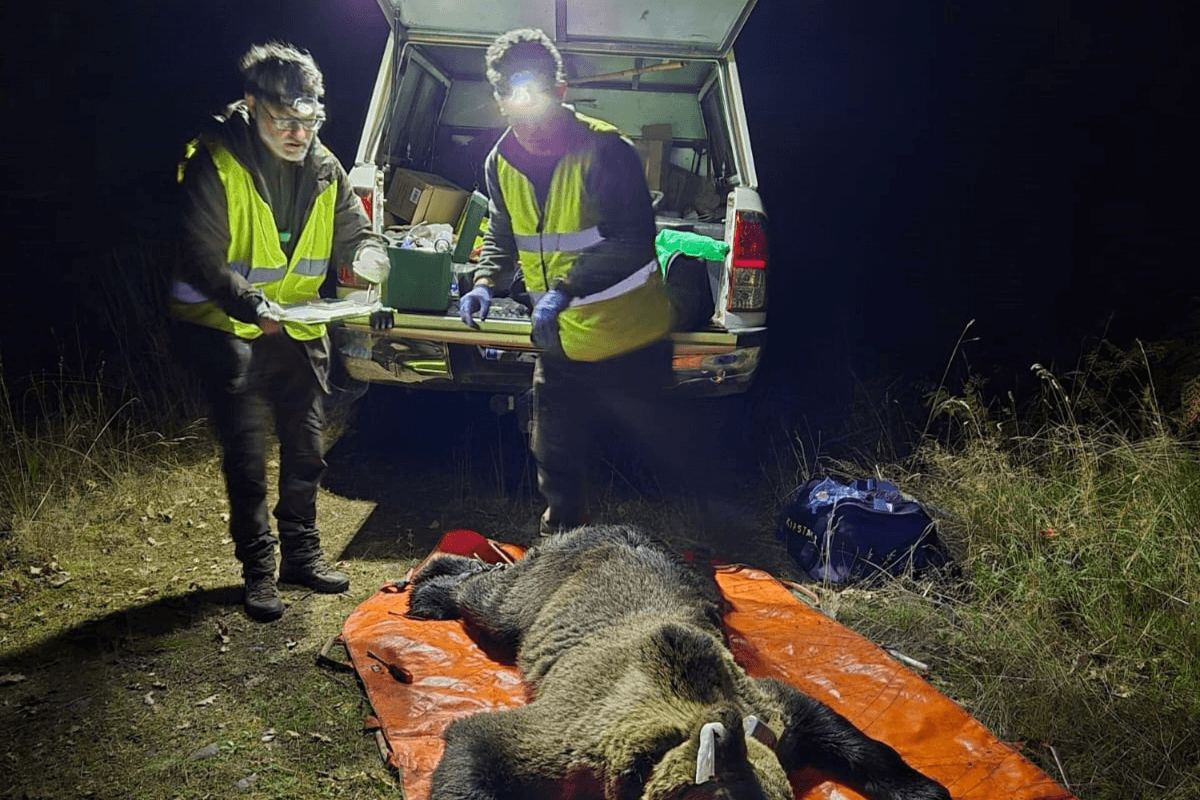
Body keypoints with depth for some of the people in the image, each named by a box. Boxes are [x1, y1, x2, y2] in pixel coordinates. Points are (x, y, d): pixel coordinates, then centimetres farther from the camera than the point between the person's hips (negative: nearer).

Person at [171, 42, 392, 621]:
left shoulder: (323, 168, 0)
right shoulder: (214, 165, -17)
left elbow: (358, 232, 4)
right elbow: (203, 259, -20)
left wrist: (366, 262, -20)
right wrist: (255, 306, -34)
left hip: (300, 329, 6)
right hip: (228, 330, -5)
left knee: (306, 449, 13)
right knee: (246, 457, -2)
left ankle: (301, 552, 29)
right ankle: (257, 568, 13)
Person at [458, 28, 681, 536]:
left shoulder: (604, 149, -19)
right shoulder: (501, 162, 1)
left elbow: (633, 241, -27)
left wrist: (566, 288, -35)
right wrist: (485, 283, -5)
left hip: (630, 340, -6)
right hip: (559, 344, 6)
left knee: (664, 448, 10)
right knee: (554, 458, 19)